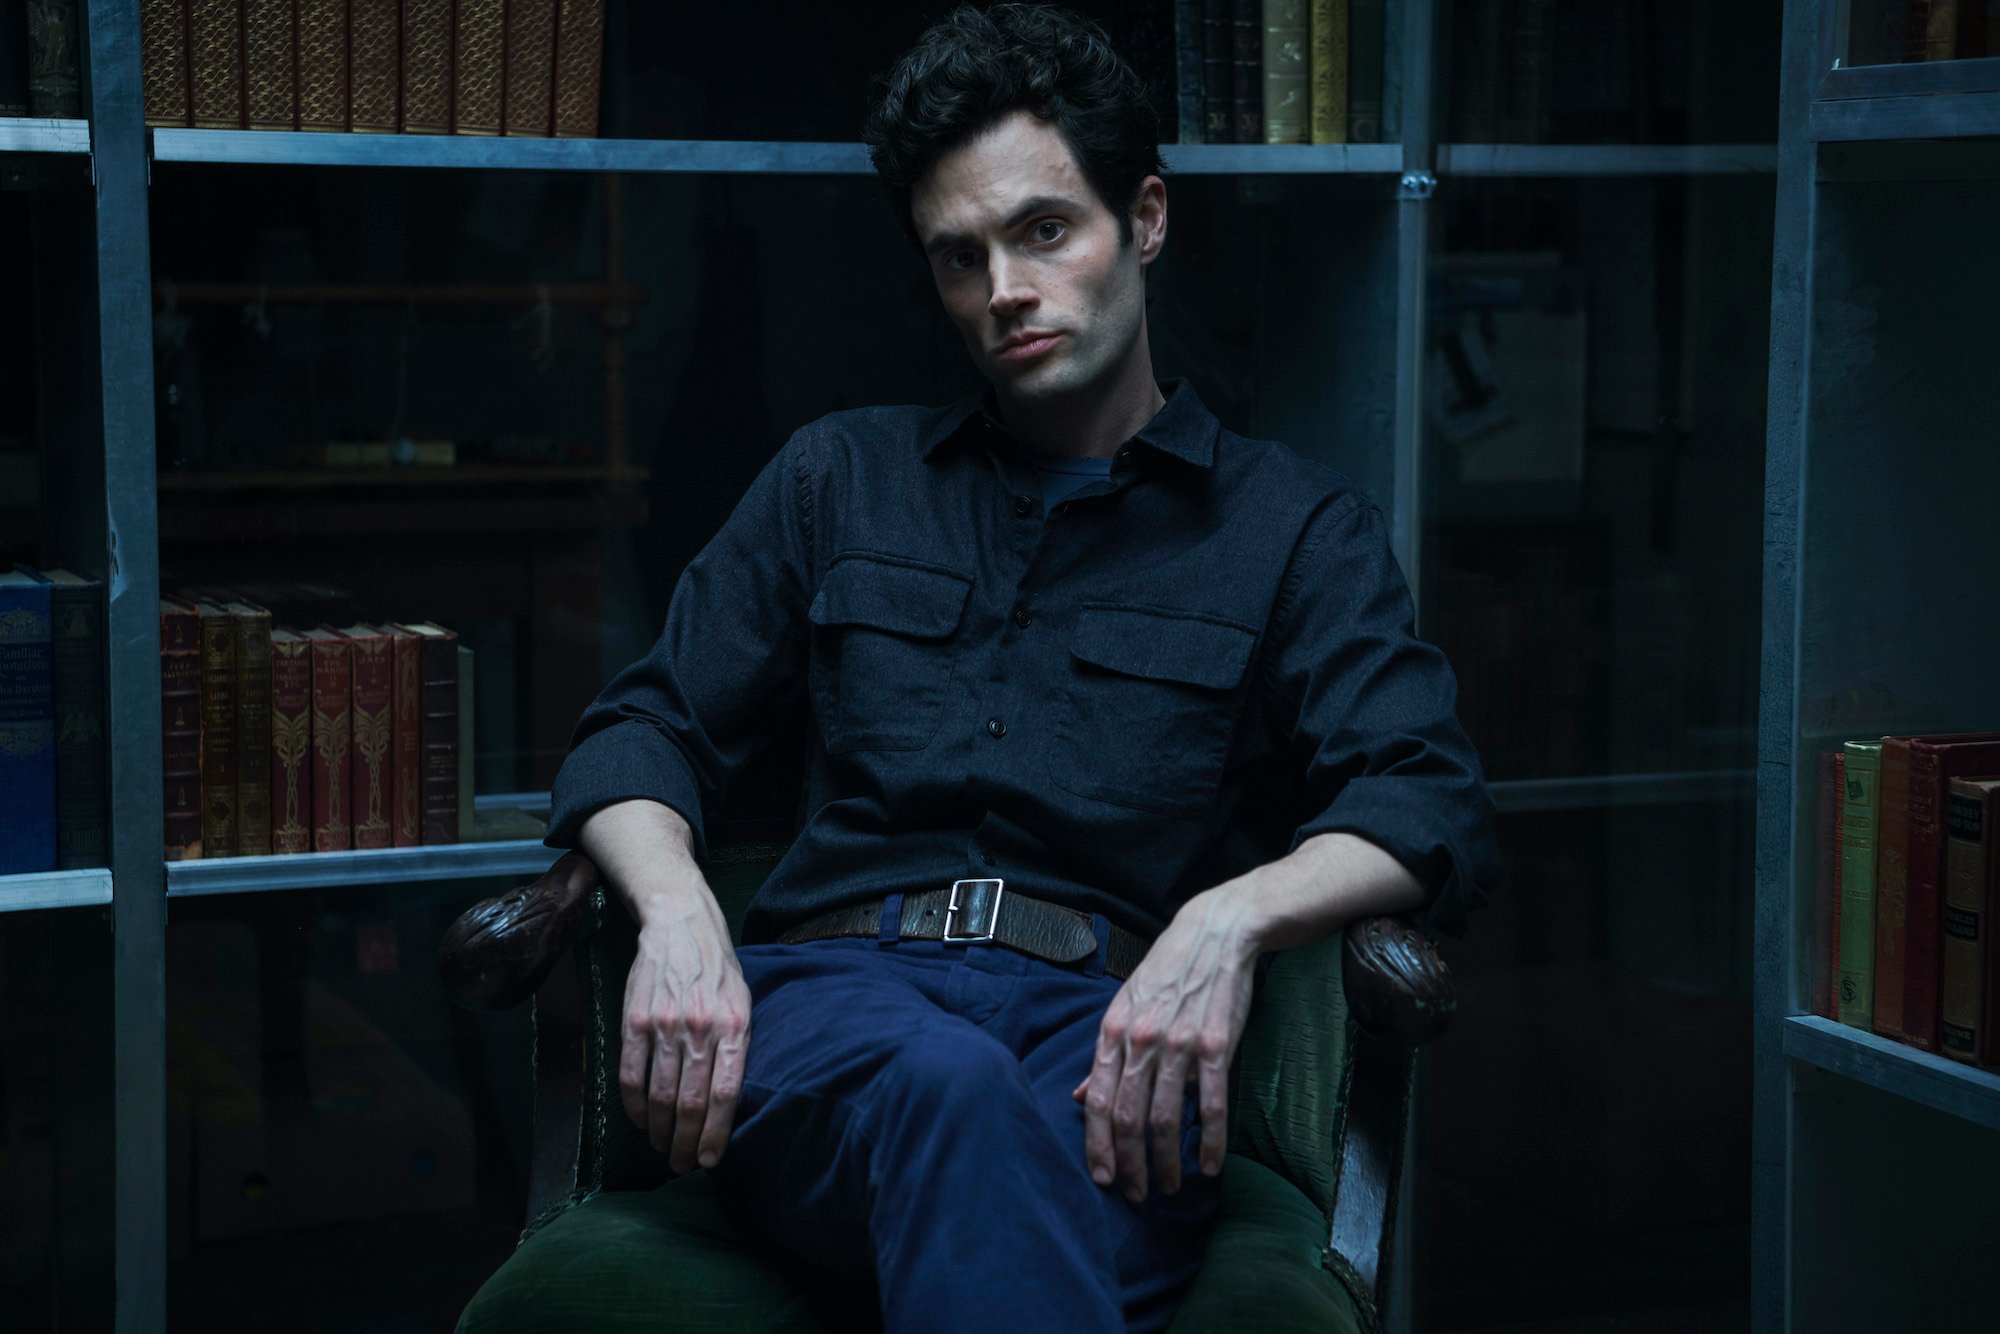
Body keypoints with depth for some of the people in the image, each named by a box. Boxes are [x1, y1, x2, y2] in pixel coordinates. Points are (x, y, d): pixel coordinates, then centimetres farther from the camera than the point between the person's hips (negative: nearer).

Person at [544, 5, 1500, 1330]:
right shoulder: (842, 474, 24)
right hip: (835, 989, 1)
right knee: (948, 1086, -38)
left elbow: (1435, 808, 2)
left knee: (1068, 1207, -39)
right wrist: (678, 913, -6)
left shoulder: (1295, 525, 16)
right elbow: (645, 730, 19)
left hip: (1103, 1018, -1)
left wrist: (1234, 916, -21)